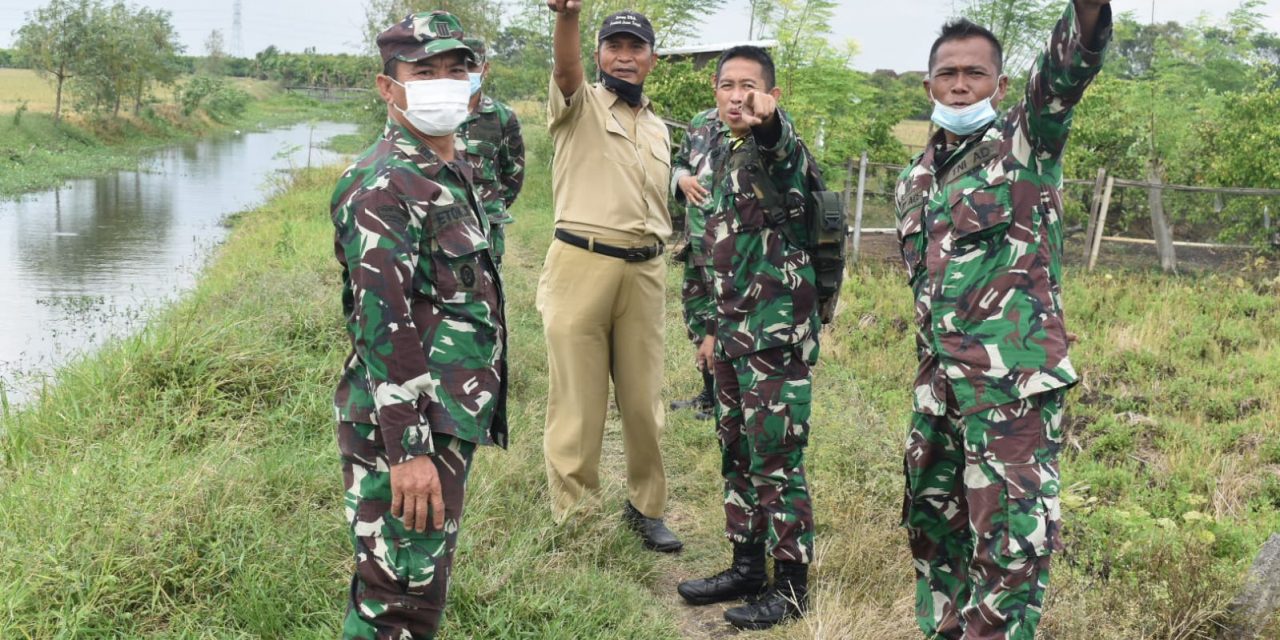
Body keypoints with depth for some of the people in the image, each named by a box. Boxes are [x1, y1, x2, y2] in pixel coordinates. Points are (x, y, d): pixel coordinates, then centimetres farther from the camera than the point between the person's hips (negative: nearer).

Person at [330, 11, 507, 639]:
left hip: (450, 420, 9)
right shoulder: (382, 183, -16)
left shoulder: (453, 173, 14)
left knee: (422, 583, 20)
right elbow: (383, 324, -23)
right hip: (406, 429, -9)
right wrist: (407, 449, -26)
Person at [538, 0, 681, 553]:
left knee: (643, 400, 10)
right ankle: (571, 517, 10)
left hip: (643, 272, 5)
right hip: (581, 265, -5)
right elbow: (566, 67, -20)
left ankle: (646, 507, 25)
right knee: (577, 402, -1)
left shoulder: (659, 130, 20)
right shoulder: (581, 104, 3)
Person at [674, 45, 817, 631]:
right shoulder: (721, 154, 16)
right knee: (737, 456, 14)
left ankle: (791, 583, 10)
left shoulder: (782, 151, -10)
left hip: (778, 334, -8)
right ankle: (746, 566, 27)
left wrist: (767, 117, -61)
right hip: (733, 334, 9)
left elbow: (776, 143, -38)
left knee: (777, 461, -2)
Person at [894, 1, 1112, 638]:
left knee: (1010, 536, -4)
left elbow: (1065, 72, -25)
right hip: (938, 378, 7)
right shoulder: (914, 180, 14)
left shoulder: (1025, 143, -4)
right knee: (932, 517, 17)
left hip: (1014, 378, -7)